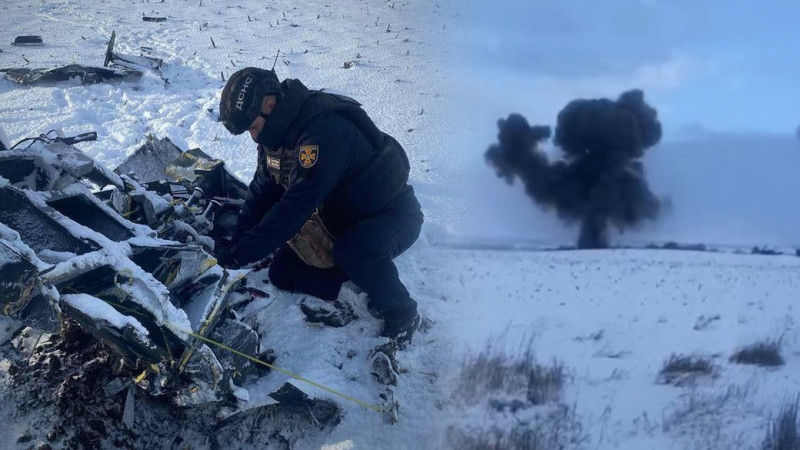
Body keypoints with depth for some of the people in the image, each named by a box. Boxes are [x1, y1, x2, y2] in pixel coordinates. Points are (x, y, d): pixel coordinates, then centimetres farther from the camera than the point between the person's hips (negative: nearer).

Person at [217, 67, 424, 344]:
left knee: (354, 251, -39)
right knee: (282, 274, 2)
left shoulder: (325, 130, -34)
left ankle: (401, 313, -13)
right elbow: (262, 192, 3)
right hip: (340, 221, 9)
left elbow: (296, 206, -36)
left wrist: (244, 252, -32)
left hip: (391, 215, -9)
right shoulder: (276, 134, -4)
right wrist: (235, 245, -8)